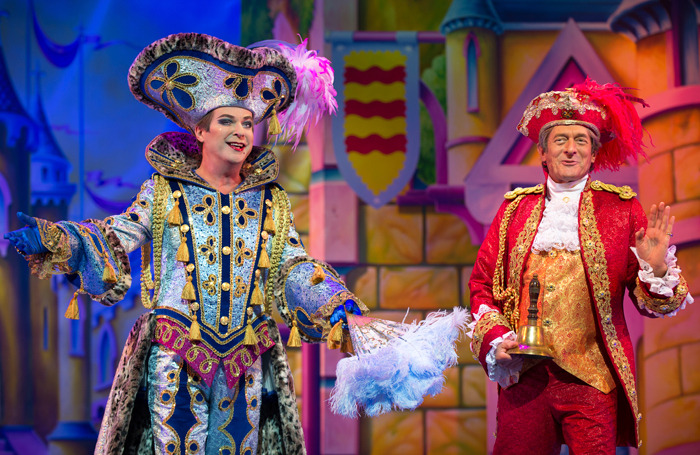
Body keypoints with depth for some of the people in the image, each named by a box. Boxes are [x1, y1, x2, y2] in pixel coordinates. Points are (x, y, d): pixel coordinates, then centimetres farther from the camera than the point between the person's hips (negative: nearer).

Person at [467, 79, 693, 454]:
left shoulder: (620, 207, 8)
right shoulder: (515, 208, 13)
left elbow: (651, 303, 7)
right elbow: (482, 284, 15)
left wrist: (657, 269, -15)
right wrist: (495, 338, -2)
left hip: (592, 379, -1)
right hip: (523, 377, 2)